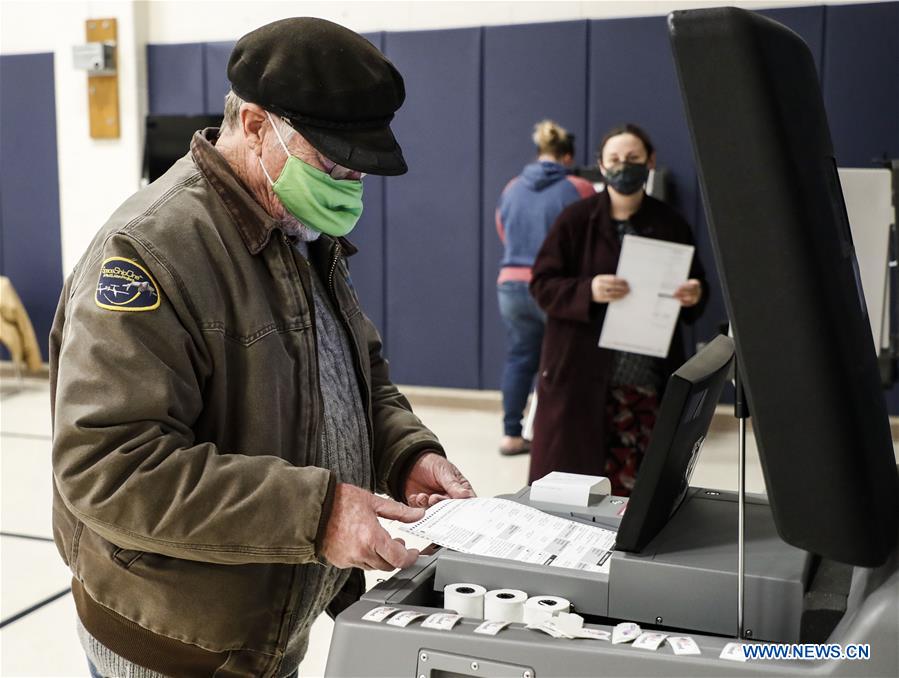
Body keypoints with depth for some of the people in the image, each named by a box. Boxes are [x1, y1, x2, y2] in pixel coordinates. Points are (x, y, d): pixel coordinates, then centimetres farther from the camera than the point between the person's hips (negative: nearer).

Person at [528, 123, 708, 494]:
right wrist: (588, 291, -20)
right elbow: (543, 284, -1)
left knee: (630, 484, 1)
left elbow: (697, 285, 15)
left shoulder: (670, 224, 7)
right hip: (579, 374, -1)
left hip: (645, 380, 2)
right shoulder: (577, 219, 0)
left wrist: (695, 295, -9)